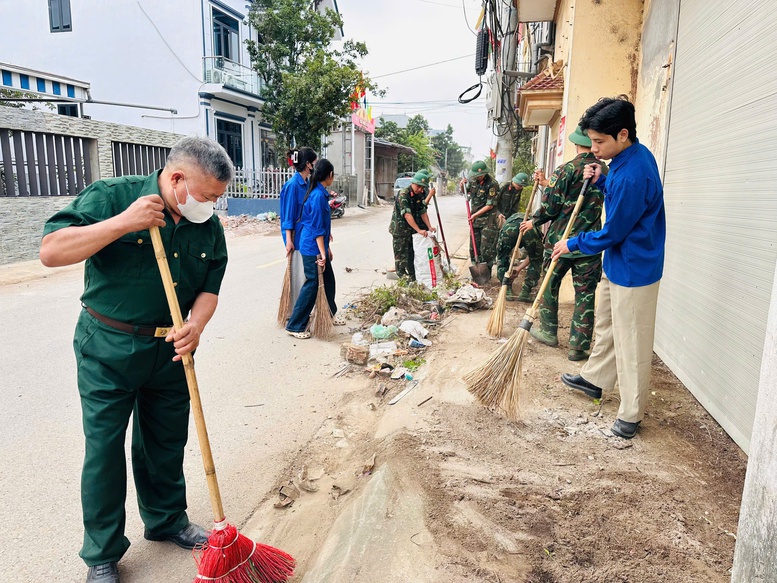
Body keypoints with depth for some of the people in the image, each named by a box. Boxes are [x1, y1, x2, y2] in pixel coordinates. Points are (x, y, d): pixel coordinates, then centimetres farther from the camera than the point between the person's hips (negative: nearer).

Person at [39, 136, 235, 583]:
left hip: (171, 351, 4)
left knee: (167, 444, 17)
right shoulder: (112, 196, -14)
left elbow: (209, 288, 2)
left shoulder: (209, 227, -1)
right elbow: (52, 251, -20)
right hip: (108, 349, -4)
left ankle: (167, 521, 40)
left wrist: (195, 325, -17)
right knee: (104, 448, 6)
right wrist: (123, 223, -28)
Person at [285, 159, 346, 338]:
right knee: (312, 285, -3)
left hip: (319, 246, 10)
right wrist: (322, 253, -20)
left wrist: (327, 248, 22)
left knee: (328, 280, 19)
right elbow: (317, 228, -21)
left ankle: (330, 314, 38)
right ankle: (294, 326, 5)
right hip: (313, 248, -10)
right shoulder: (318, 196, -19)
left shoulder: (320, 193, 10)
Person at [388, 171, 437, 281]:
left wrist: (429, 227, -9)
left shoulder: (420, 194, 2)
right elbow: (407, 214, -29)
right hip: (400, 228, -7)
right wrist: (419, 230, -34)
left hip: (412, 227, 7)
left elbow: (423, 212, 4)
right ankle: (401, 275, 8)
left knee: (413, 252, 11)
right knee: (401, 253, -1)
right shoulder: (403, 194, -23)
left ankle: (413, 276, 20)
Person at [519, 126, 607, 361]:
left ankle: (549, 331, 31)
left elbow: (551, 206, -13)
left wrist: (534, 221, 6)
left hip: (560, 239, -3)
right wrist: (547, 182, 24)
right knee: (585, 294, 6)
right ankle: (578, 347, 9)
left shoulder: (566, 170, -11)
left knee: (551, 284, 18)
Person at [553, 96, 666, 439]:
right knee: (606, 324, 24)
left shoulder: (632, 175, -29)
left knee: (632, 343, 2)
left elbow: (612, 233, -22)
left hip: (634, 271, -10)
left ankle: (631, 414, 17)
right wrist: (600, 181, 1)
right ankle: (595, 378, 44)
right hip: (617, 263, 10)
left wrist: (573, 244, -7)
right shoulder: (632, 156, 2)